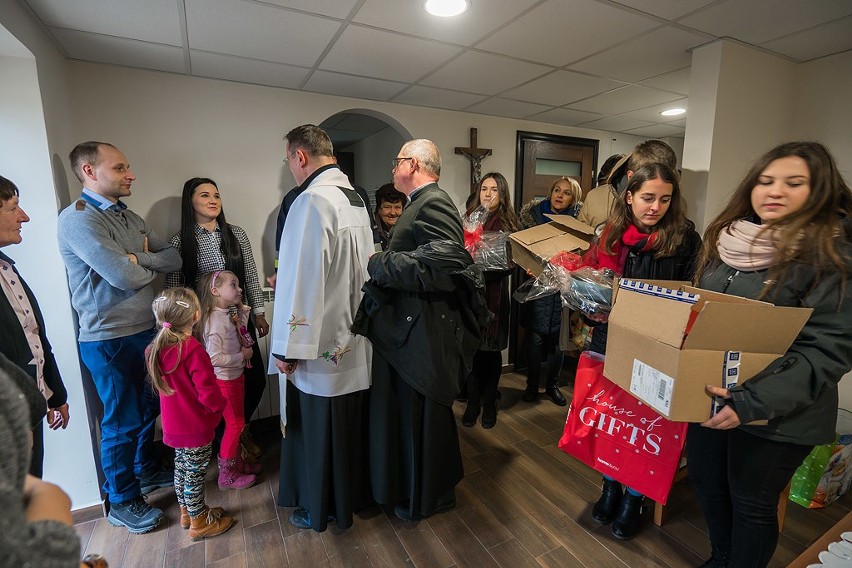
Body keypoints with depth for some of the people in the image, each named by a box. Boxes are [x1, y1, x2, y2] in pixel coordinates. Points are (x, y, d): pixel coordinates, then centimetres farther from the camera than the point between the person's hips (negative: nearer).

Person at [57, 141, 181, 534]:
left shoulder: (128, 216, 10)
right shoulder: (77, 219, -16)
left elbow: (174, 259, 4)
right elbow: (126, 276, -26)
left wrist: (138, 258, -15)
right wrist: (152, 266, -5)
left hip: (145, 331, 8)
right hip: (110, 340, -7)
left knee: (148, 409, 21)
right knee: (123, 422, 7)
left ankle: (147, 472, 43)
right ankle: (121, 502, 28)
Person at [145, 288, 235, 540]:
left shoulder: (156, 349, -2)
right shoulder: (193, 350, -27)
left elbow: (160, 385, 13)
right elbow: (209, 393, -26)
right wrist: (220, 405, -7)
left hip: (173, 425, 8)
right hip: (196, 427, -8)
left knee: (181, 468, 23)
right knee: (195, 474, 8)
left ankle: (187, 511, 41)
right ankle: (199, 523, 25)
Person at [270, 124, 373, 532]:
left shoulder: (311, 201, -19)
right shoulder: (356, 199, 7)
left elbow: (301, 281, -22)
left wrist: (288, 347, -12)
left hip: (321, 345, -8)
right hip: (354, 339, 8)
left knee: (318, 430, 11)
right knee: (349, 422, 22)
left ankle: (322, 509, 32)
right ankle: (353, 492, 41)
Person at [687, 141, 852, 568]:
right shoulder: (728, 237, 3)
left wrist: (755, 401, -30)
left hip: (776, 413, -6)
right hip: (709, 395, 6)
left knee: (751, 504, 15)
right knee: (706, 483, 22)